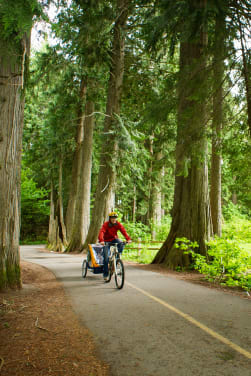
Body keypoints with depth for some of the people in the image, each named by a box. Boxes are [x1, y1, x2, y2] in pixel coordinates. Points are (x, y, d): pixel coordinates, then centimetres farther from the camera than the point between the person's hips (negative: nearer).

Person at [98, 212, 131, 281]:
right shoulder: (106, 224, -19)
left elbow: (123, 231, -25)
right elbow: (101, 232, -35)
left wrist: (128, 239, -42)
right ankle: (105, 274, 6)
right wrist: (101, 240, -54)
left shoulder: (118, 224, -12)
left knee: (121, 243, -32)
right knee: (106, 257, -9)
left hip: (114, 239, 2)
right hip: (107, 241, -2)